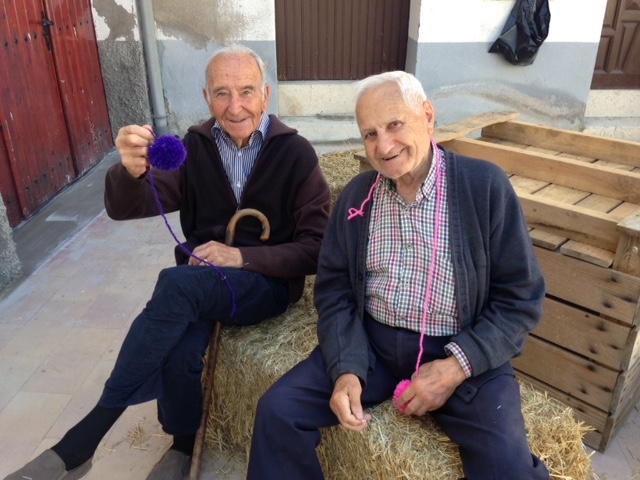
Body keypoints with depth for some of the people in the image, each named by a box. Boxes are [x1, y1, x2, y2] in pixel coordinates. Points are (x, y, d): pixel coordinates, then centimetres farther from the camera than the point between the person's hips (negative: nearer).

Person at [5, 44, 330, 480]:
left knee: (176, 283, -33)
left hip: (268, 282, -3)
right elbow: (125, 209, -3)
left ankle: (82, 443, -17)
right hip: (199, 283, 3)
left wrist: (242, 257, -21)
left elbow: (317, 248, -8)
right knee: (177, 355, -31)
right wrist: (130, 171, -27)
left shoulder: (296, 153, -5)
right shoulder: (196, 146, 4)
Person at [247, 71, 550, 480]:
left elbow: (522, 297, -7)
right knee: (277, 410, -10)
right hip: (370, 343, 3)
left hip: (466, 353, -2)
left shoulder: (485, 185, -8)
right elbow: (335, 291, 4)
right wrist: (346, 368, -12)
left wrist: (457, 366, -18)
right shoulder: (356, 195, 3)